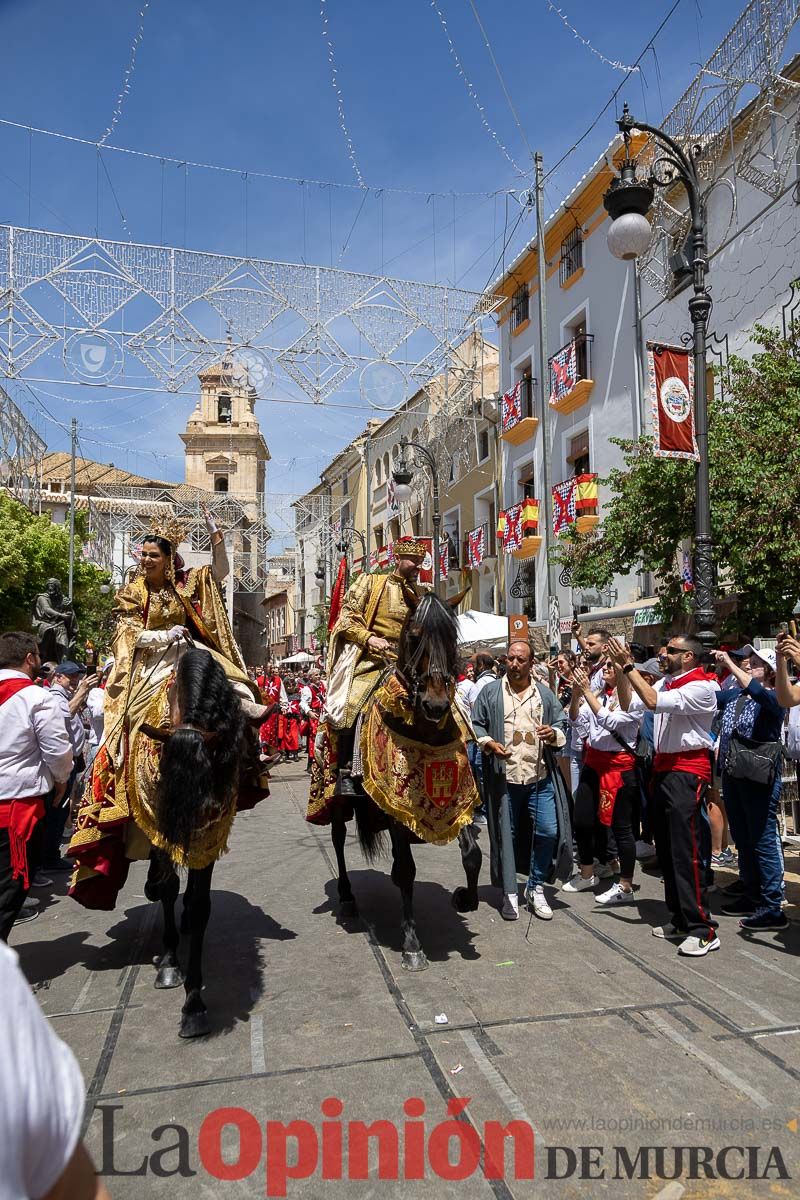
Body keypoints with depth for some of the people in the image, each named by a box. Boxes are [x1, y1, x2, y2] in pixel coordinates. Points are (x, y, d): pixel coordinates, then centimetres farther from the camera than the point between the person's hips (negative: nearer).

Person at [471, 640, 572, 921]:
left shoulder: (545, 694, 9)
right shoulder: (490, 692, 3)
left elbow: (562, 724, 14)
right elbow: (476, 724, 5)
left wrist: (554, 734, -8)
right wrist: (488, 743, -12)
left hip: (541, 777, 2)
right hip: (504, 777, -2)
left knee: (549, 830, -1)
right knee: (506, 834, 6)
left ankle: (536, 888, 19)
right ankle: (509, 893, 20)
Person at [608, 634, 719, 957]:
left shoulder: (701, 688, -14)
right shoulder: (665, 683, 11)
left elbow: (654, 702, -26)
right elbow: (629, 705, 11)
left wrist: (629, 666, -21)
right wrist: (623, 671, 0)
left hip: (687, 772, -9)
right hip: (663, 769, 9)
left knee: (687, 852, -8)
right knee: (666, 850, 14)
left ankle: (703, 929, -1)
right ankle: (681, 920, 25)